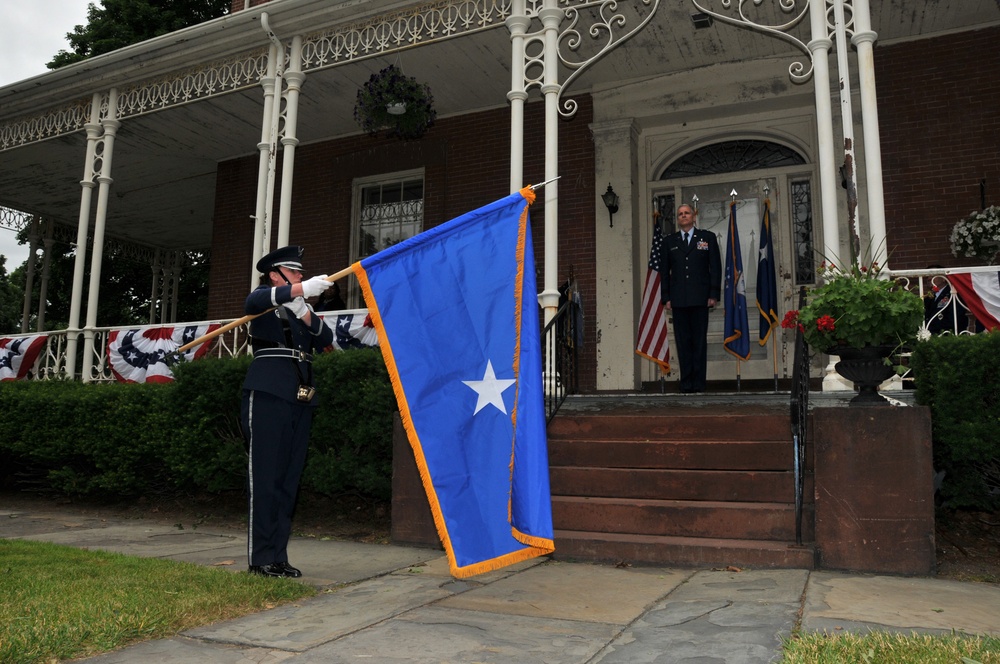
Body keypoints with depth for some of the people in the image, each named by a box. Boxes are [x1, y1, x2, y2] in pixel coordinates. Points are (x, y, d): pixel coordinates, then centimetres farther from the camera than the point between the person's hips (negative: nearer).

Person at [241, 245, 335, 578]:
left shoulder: (302, 306, 24)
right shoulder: (261, 299, 7)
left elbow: (326, 340, 10)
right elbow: (259, 300, -19)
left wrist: (306, 315, -7)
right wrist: (303, 288, -34)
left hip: (301, 398, 6)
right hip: (268, 394, -6)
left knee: (289, 478, 5)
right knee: (265, 476, -7)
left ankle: (278, 556, 9)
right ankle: (261, 558, -3)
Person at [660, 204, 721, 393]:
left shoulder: (708, 237, 9)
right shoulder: (670, 241, 14)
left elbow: (715, 267, 4)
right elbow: (665, 271, 11)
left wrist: (714, 294, -4)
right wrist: (666, 297, 3)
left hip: (700, 298, -1)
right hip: (678, 299, 2)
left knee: (700, 341, 0)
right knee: (683, 342, 1)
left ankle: (699, 382, 4)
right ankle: (686, 383, 5)